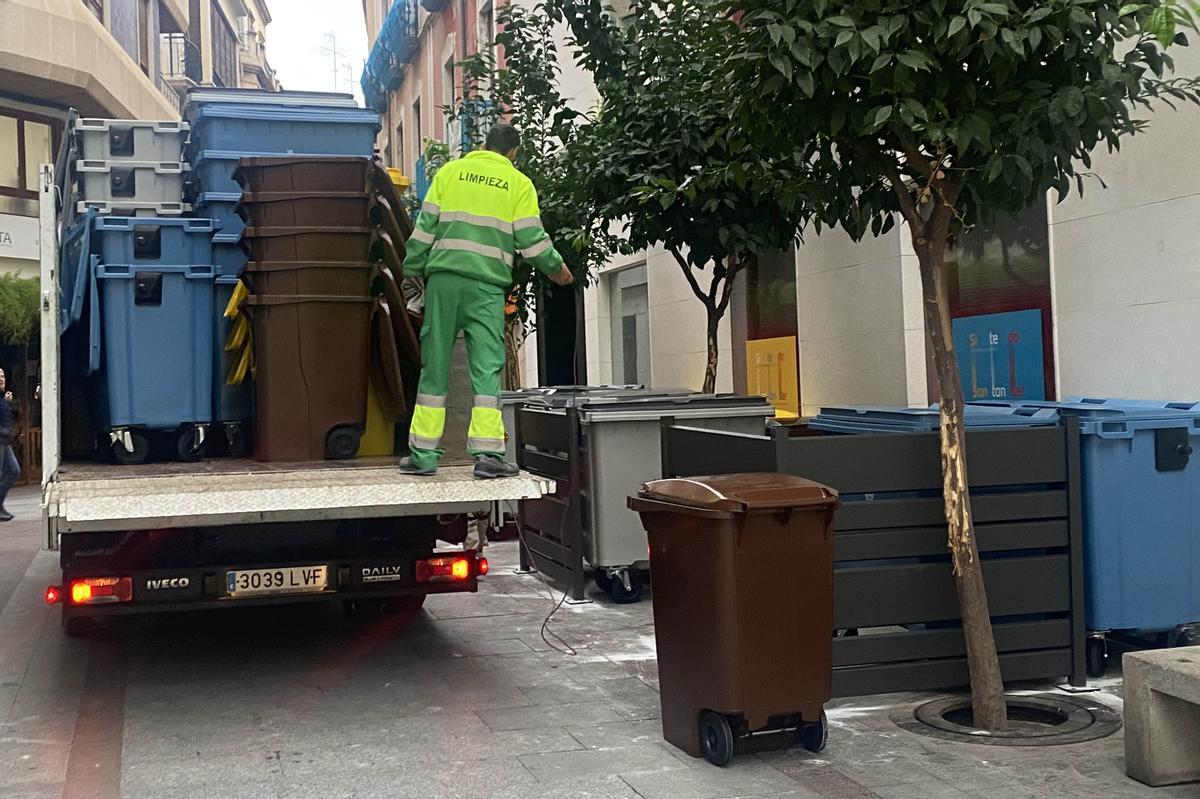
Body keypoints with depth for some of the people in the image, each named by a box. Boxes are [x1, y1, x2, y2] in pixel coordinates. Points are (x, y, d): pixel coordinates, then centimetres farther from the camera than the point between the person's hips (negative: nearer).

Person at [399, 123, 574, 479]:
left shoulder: (450, 171, 13)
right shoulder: (519, 183, 8)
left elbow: (425, 226, 9)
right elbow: (531, 239, 4)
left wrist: (412, 269, 16)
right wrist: (556, 268, 20)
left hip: (443, 279, 2)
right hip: (487, 286, -2)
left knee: (434, 365, 6)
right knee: (486, 368, -1)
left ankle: (423, 454, 9)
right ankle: (487, 453, -9)